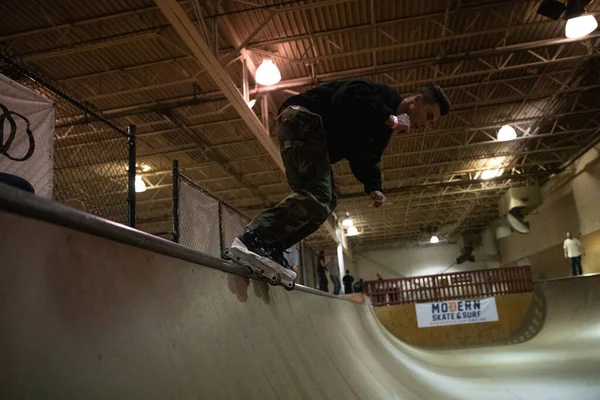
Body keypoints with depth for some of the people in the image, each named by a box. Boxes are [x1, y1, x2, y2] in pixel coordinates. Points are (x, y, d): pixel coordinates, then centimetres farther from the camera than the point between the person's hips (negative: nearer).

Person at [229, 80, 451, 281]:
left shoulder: (383, 128, 22)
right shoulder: (387, 95, -7)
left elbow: (365, 160, 21)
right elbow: (353, 94, -26)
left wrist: (374, 188, 4)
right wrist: (391, 119, -20)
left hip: (313, 132, 11)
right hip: (302, 119, -11)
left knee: (326, 201, 4)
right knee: (316, 197, -21)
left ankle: (270, 249, 0)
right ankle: (253, 237, -24)